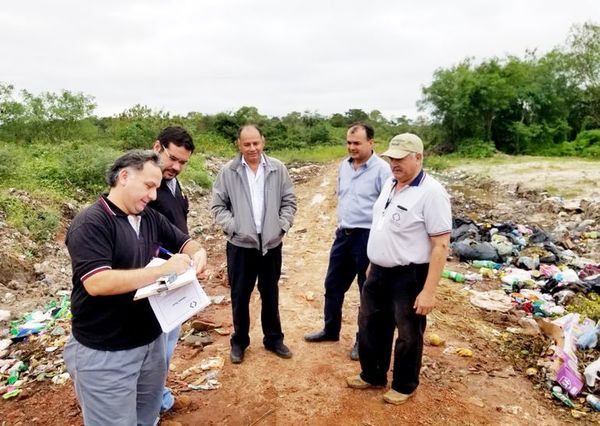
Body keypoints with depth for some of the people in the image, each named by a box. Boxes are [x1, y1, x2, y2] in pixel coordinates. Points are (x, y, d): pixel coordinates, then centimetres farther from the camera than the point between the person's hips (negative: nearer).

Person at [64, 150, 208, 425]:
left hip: (152, 341, 7)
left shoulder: (151, 219, 5)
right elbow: (96, 283, -28)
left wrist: (198, 253, -10)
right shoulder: (91, 223, -17)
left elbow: (185, 242, 14)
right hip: (105, 353, -7)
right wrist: (162, 270, -30)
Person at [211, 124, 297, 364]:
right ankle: (239, 341, 28)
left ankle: (273, 339, 32)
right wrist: (232, 227, -12)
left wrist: (282, 225, -5)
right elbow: (218, 205, -1)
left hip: (271, 243, 2)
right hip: (240, 244, -1)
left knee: (270, 294, 15)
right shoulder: (228, 172, -4)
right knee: (240, 295, 10)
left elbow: (289, 201, 5)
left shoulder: (278, 169, 0)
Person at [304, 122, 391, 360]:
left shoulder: (381, 169, -14)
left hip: (368, 236, -7)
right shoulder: (344, 166, 7)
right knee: (333, 284, 17)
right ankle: (330, 330, 36)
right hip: (343, 234, 7)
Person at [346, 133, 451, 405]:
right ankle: (372, 376, 41)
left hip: (409, 276, -8)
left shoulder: (431, 192, -19)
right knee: (370, 326, 20)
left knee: (408, 335, 12)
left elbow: (441, 245, -21)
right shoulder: (389, 183, 7)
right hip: (378, 271, 8)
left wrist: (428, 291, -23)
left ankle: (405, 385, 35)